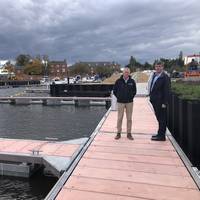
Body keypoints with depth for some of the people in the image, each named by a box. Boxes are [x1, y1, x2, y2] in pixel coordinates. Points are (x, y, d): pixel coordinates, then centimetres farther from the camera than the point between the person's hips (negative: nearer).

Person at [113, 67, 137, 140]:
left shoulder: (132, 81, 1)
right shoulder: (118, 81, -2)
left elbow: (134, 91, 13)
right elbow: (114, 90, 7)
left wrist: (131, 97, 5)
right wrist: (118, 97, 4)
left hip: (129, 102, 1)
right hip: (120, 102, -1)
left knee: (129, 118, 6)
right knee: (119, 118, 3)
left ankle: (129, 133, 16)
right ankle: (118, 133, 14)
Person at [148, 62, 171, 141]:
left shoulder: (165, 77, -10)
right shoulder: (153, 75, 13)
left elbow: (167, 91, -14)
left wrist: (165, 103, -17)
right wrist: (151, 97, 12)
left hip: (160, 101, -8)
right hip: (155, 100, 8)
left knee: (162, 119, 1)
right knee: (159, 118, 16)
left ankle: (161, 136, 9)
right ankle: (160, 134, 28)